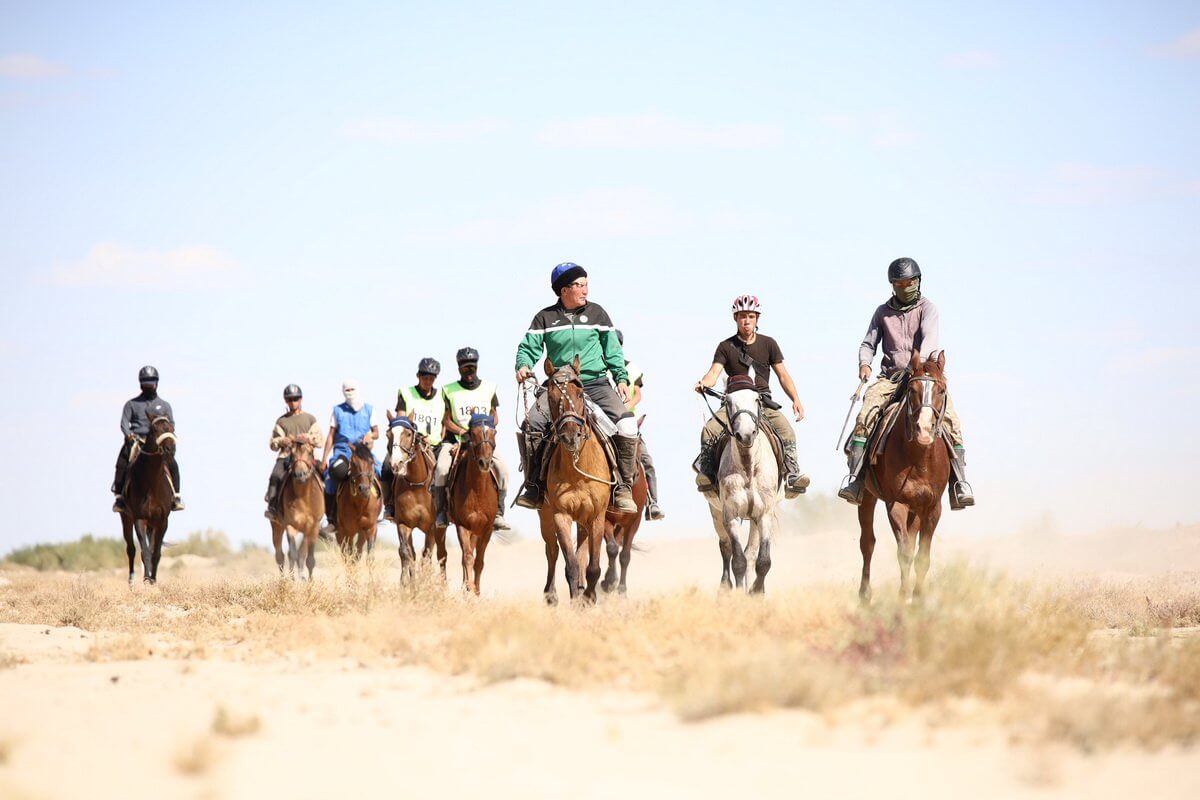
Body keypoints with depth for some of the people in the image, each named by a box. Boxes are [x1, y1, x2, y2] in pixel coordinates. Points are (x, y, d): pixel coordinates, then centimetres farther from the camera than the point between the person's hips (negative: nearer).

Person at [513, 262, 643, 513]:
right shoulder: (545, 318, 5)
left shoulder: (597, 313, 7)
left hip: (596, 383, 0)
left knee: (626, 424, -23)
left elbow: (613, 350, 12)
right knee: (531, 425, -25)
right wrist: (523, 366, -17)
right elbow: (529, 347, 5)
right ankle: (534, 486, -11)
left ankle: (623, 487, -11)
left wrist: (621, 378, 1)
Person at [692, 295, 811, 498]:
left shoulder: (768, 344, 8)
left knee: (786, 431, -26)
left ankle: (792, 473, -22)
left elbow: (782, 375, 8)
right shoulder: (726, 347, 4)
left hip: (763, 400, 0)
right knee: (709, 432, -24)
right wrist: (704, 383, -32)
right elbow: (715, 371, -8)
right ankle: (706, 474, -10)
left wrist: (796, 400, -4)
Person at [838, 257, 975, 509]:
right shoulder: (883, 312, 14)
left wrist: (920, 360, -36)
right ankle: (855, 478, -26)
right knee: (866, 415, -24)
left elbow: (929, 336, -15)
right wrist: (864, 363, -11)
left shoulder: (927, 308, 3)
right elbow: (869, 343, 13)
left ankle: (959, 481, -20)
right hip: (890, 376, 2)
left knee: (951, 419, -22)